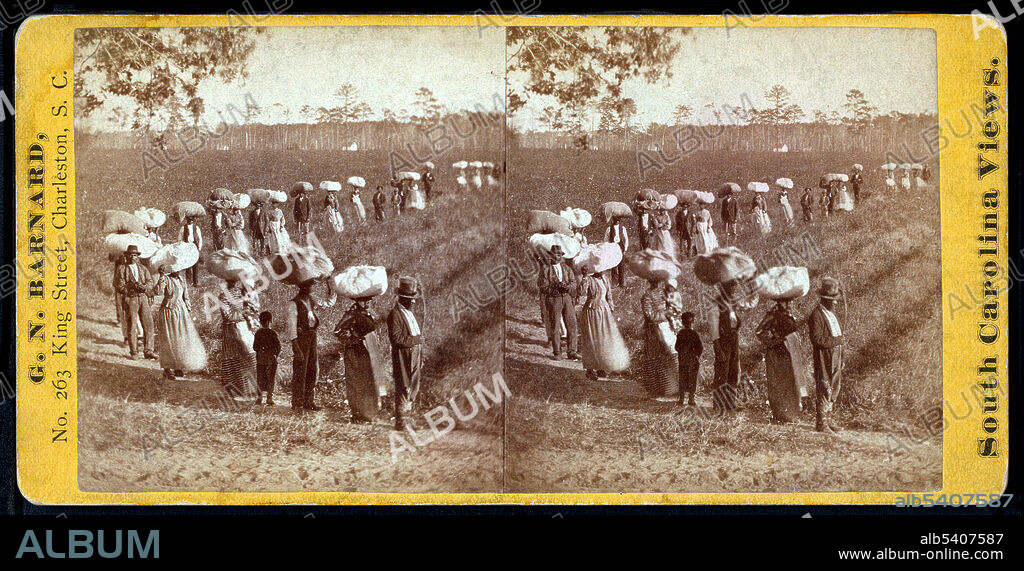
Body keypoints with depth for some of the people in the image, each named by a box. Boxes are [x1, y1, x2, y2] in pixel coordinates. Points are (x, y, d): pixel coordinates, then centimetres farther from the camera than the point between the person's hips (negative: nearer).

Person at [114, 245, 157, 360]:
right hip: (130, 299, -3)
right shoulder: (121, 269, 5)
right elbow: (119, 286, -3)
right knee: (132, 327, -2)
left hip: (143, 298, 3)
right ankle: (134, 353, 7)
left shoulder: (142, 268, 18)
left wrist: (144, 287, -11)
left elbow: (151, 282, 10)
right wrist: (133, 287, -13)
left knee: (148, 325, -4)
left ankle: (148, 351, 2)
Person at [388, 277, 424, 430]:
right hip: (403, 359, -9)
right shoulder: (395, 314, -12)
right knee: (404, 391, -4)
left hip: (415, 358, 9)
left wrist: (421, 358, 17)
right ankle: (401, 422, 2)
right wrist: (416, 339, -15)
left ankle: (406, 419, 21)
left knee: (414, 390, 12)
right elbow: (396, 338, -21)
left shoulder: (411, 313, 18)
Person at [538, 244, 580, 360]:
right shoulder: (546, 269, 0)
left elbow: (573, 282, 7)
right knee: (555, 327, 1)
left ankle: (572, 351, 6)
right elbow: (543, 287, -5)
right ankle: (557, 352, 11)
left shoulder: (566, 268, 13)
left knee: (571, 324, -1)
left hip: (567, 298, 3)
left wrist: (567, 287, -15)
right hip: (553, 300, -3)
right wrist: (556, 287, -18)